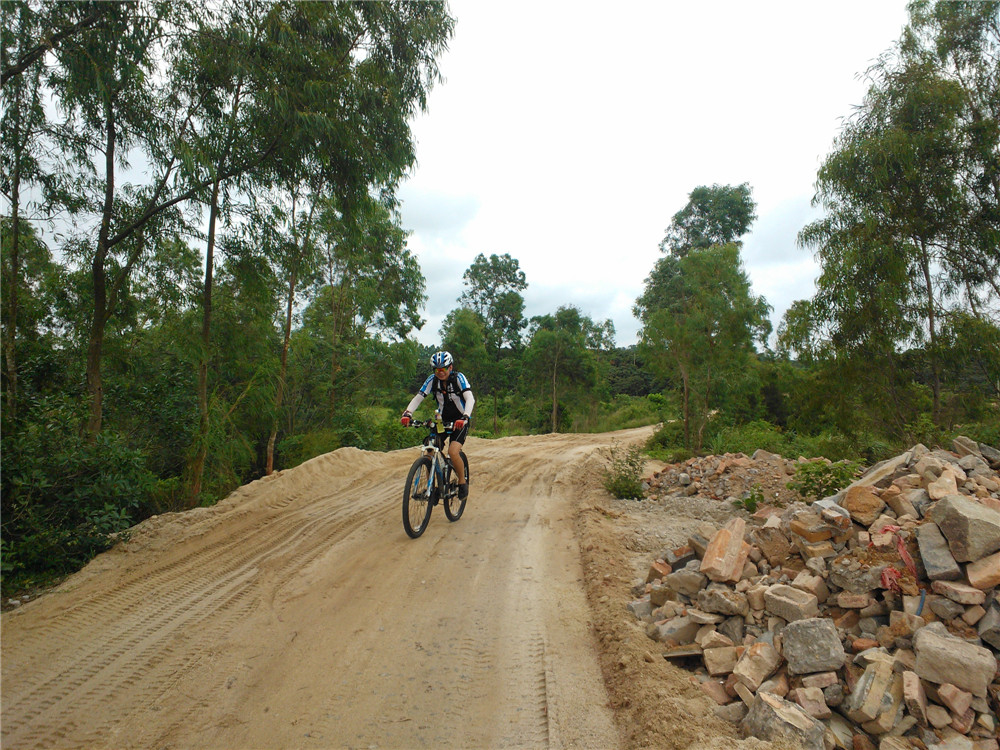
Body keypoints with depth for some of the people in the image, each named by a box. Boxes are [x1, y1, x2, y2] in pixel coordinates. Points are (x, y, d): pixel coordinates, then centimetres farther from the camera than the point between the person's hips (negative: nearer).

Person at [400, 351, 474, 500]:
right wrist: (407, 414, -33)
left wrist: (464, 418, -48)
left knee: (453, 451, -25)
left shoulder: (458, 378, -19)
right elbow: (418, 397, -15)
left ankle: (463, 483, -1)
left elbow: (470, 399, -31)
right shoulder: (432, 379, -9)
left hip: (460, 421, -4)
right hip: (442, 419, 4)